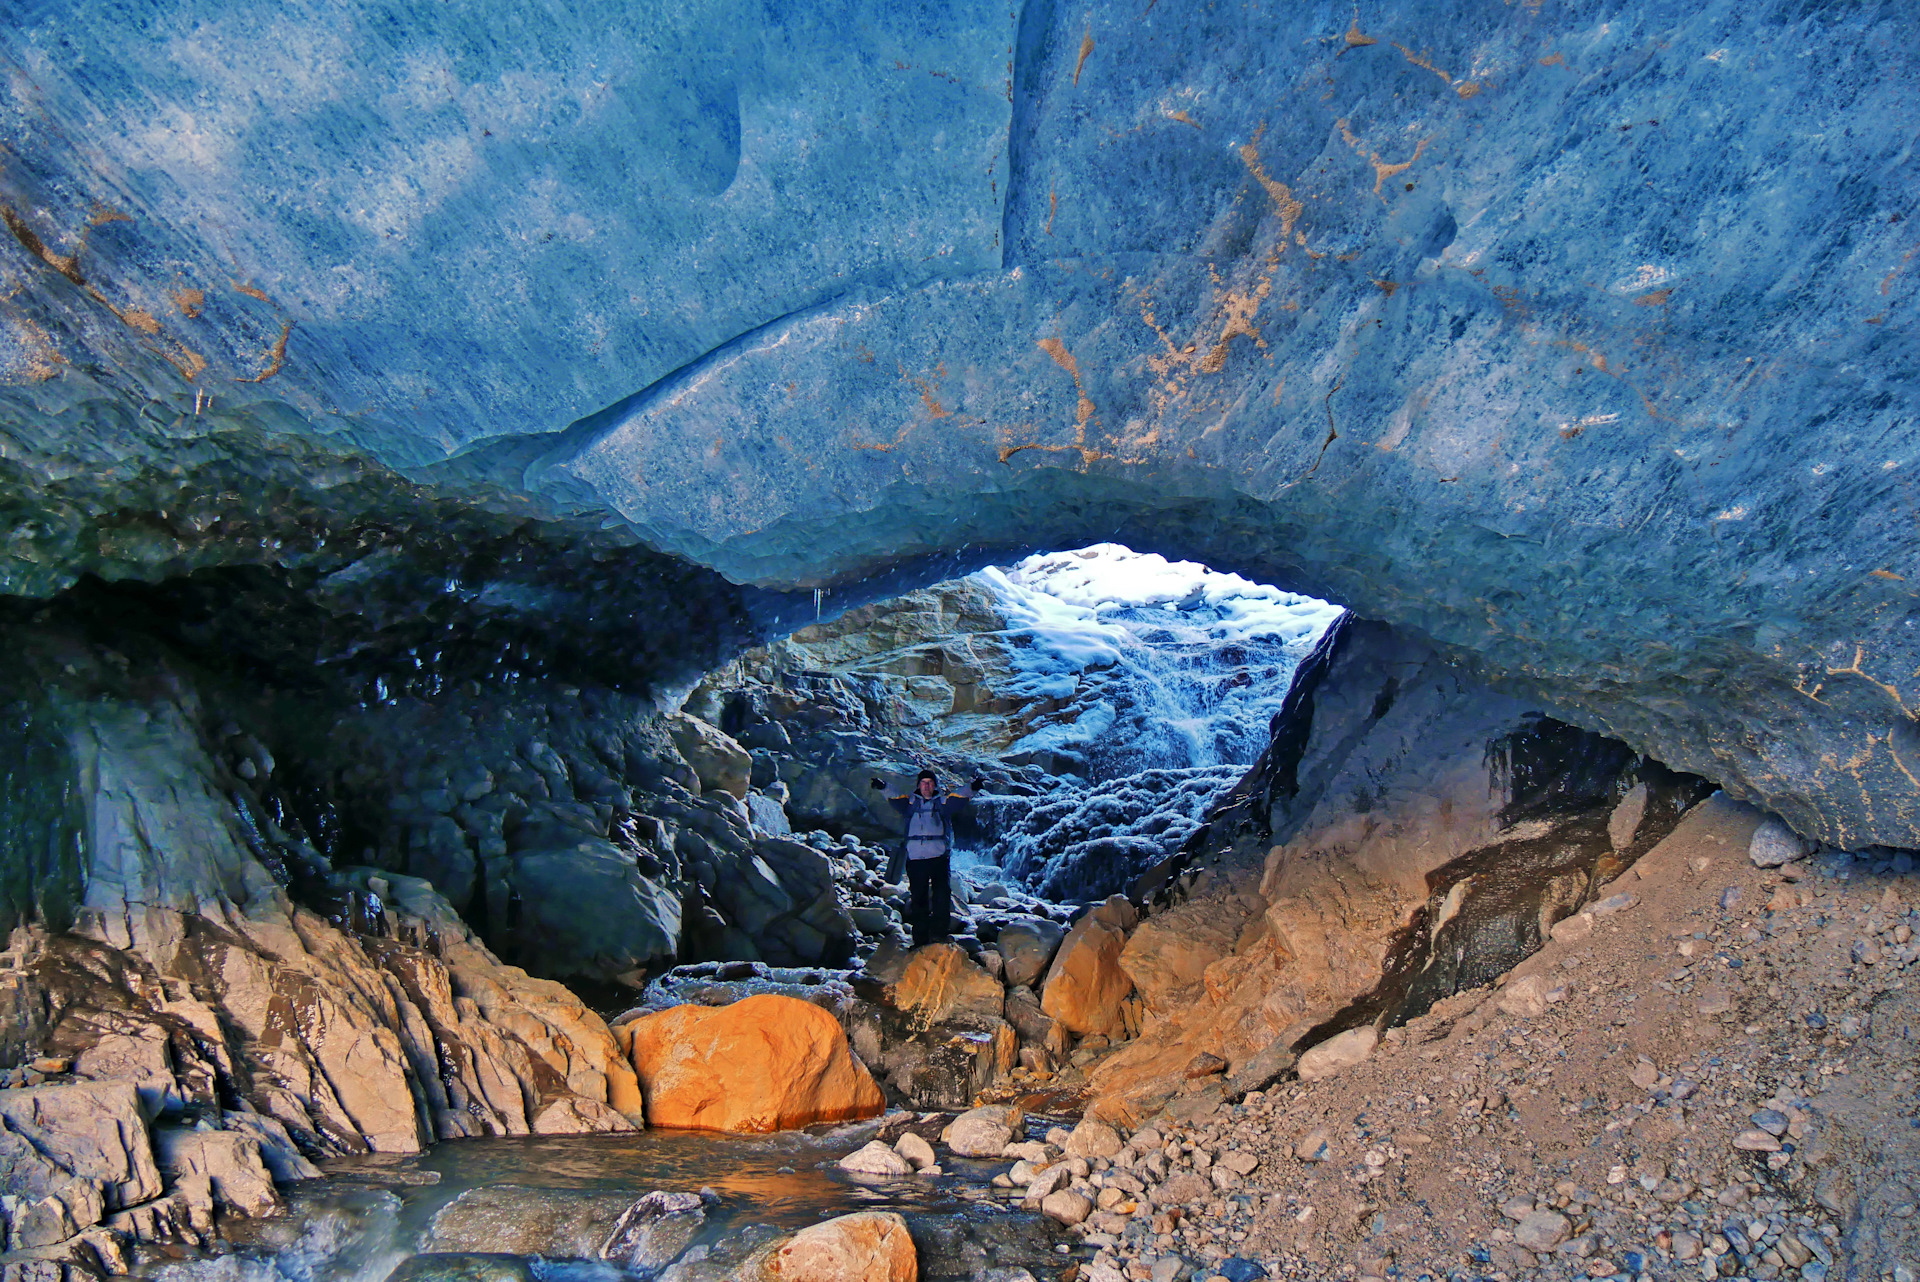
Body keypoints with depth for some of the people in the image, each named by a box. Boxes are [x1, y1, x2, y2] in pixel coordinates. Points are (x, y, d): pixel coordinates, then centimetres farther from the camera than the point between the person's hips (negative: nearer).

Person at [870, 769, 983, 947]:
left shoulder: (942, 804, 15)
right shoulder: (911, 803, 17)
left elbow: (958, 797, -1)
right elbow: (895, 797, 2)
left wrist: (972, 788, -20)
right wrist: (884, 787, -19)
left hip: (939, 857, -1)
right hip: (915, 858, 1)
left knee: (942, 896, -14)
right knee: (918, 899, 4)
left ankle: (939, 935, -7)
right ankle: (920, 941, 10)